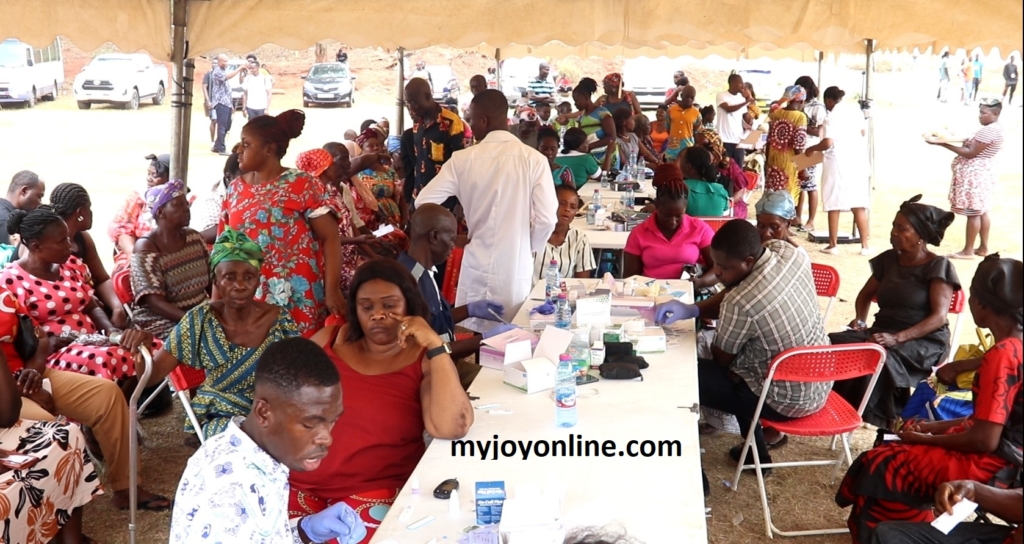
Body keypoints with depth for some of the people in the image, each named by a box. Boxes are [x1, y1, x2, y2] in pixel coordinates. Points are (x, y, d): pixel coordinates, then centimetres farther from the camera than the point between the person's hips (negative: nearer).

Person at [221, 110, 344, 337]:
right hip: (247, 296, 4)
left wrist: (332, 290, -16)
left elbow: (330, 238, -8)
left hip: (295, 298, -4)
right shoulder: (235, 189, 10)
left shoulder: (304, 185, -4)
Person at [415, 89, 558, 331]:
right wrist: (528, 247, 8)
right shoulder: (534, 159, -7)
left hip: (478, 265, 1)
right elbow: (546, 219, -11)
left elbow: (425, 202, -1)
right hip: (516, 267, -1)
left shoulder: (463, 160, -3)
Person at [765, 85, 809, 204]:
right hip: (789, 162, -6)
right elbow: (798, 147, -14)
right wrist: (802, 169, -6)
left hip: (774, 160, 6)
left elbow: (769, 141, 9)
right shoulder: (800, 117, -12)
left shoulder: (775, 113, 4)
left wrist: (767, 161, 19)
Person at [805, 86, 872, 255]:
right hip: (857, 162, 6)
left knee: (834, 204, 3)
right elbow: (863, 132, 18)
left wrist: (812, 149, -3)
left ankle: (833, 245, 7)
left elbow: (827, 143, -20)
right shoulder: (855, 109, 7)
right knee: (859, 204, 8)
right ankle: (865, 245, 8)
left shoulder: (832, 116, -12)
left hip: (838, 163, -6)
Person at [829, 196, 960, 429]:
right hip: (883, 333, 6)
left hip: (924, 342, -5)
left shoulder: (938, 266, -5)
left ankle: (889, 421, -23)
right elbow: (865, 294, 26)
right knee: (835, 344, -24)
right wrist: (860, 320, 4)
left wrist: (897, 338, -26)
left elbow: (939, 317, -14)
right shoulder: (889, 259, 13)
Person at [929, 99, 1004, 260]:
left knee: (973, 213, -6)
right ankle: (983, 247, 19)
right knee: (981, 212, 14)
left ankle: (968, 250, -1)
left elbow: (970, 153, -22)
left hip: (975, 176, -11)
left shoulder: (989, 131, -21)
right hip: (981, 175, 11)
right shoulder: (994, 128, 13)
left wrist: (944, 143, -23)